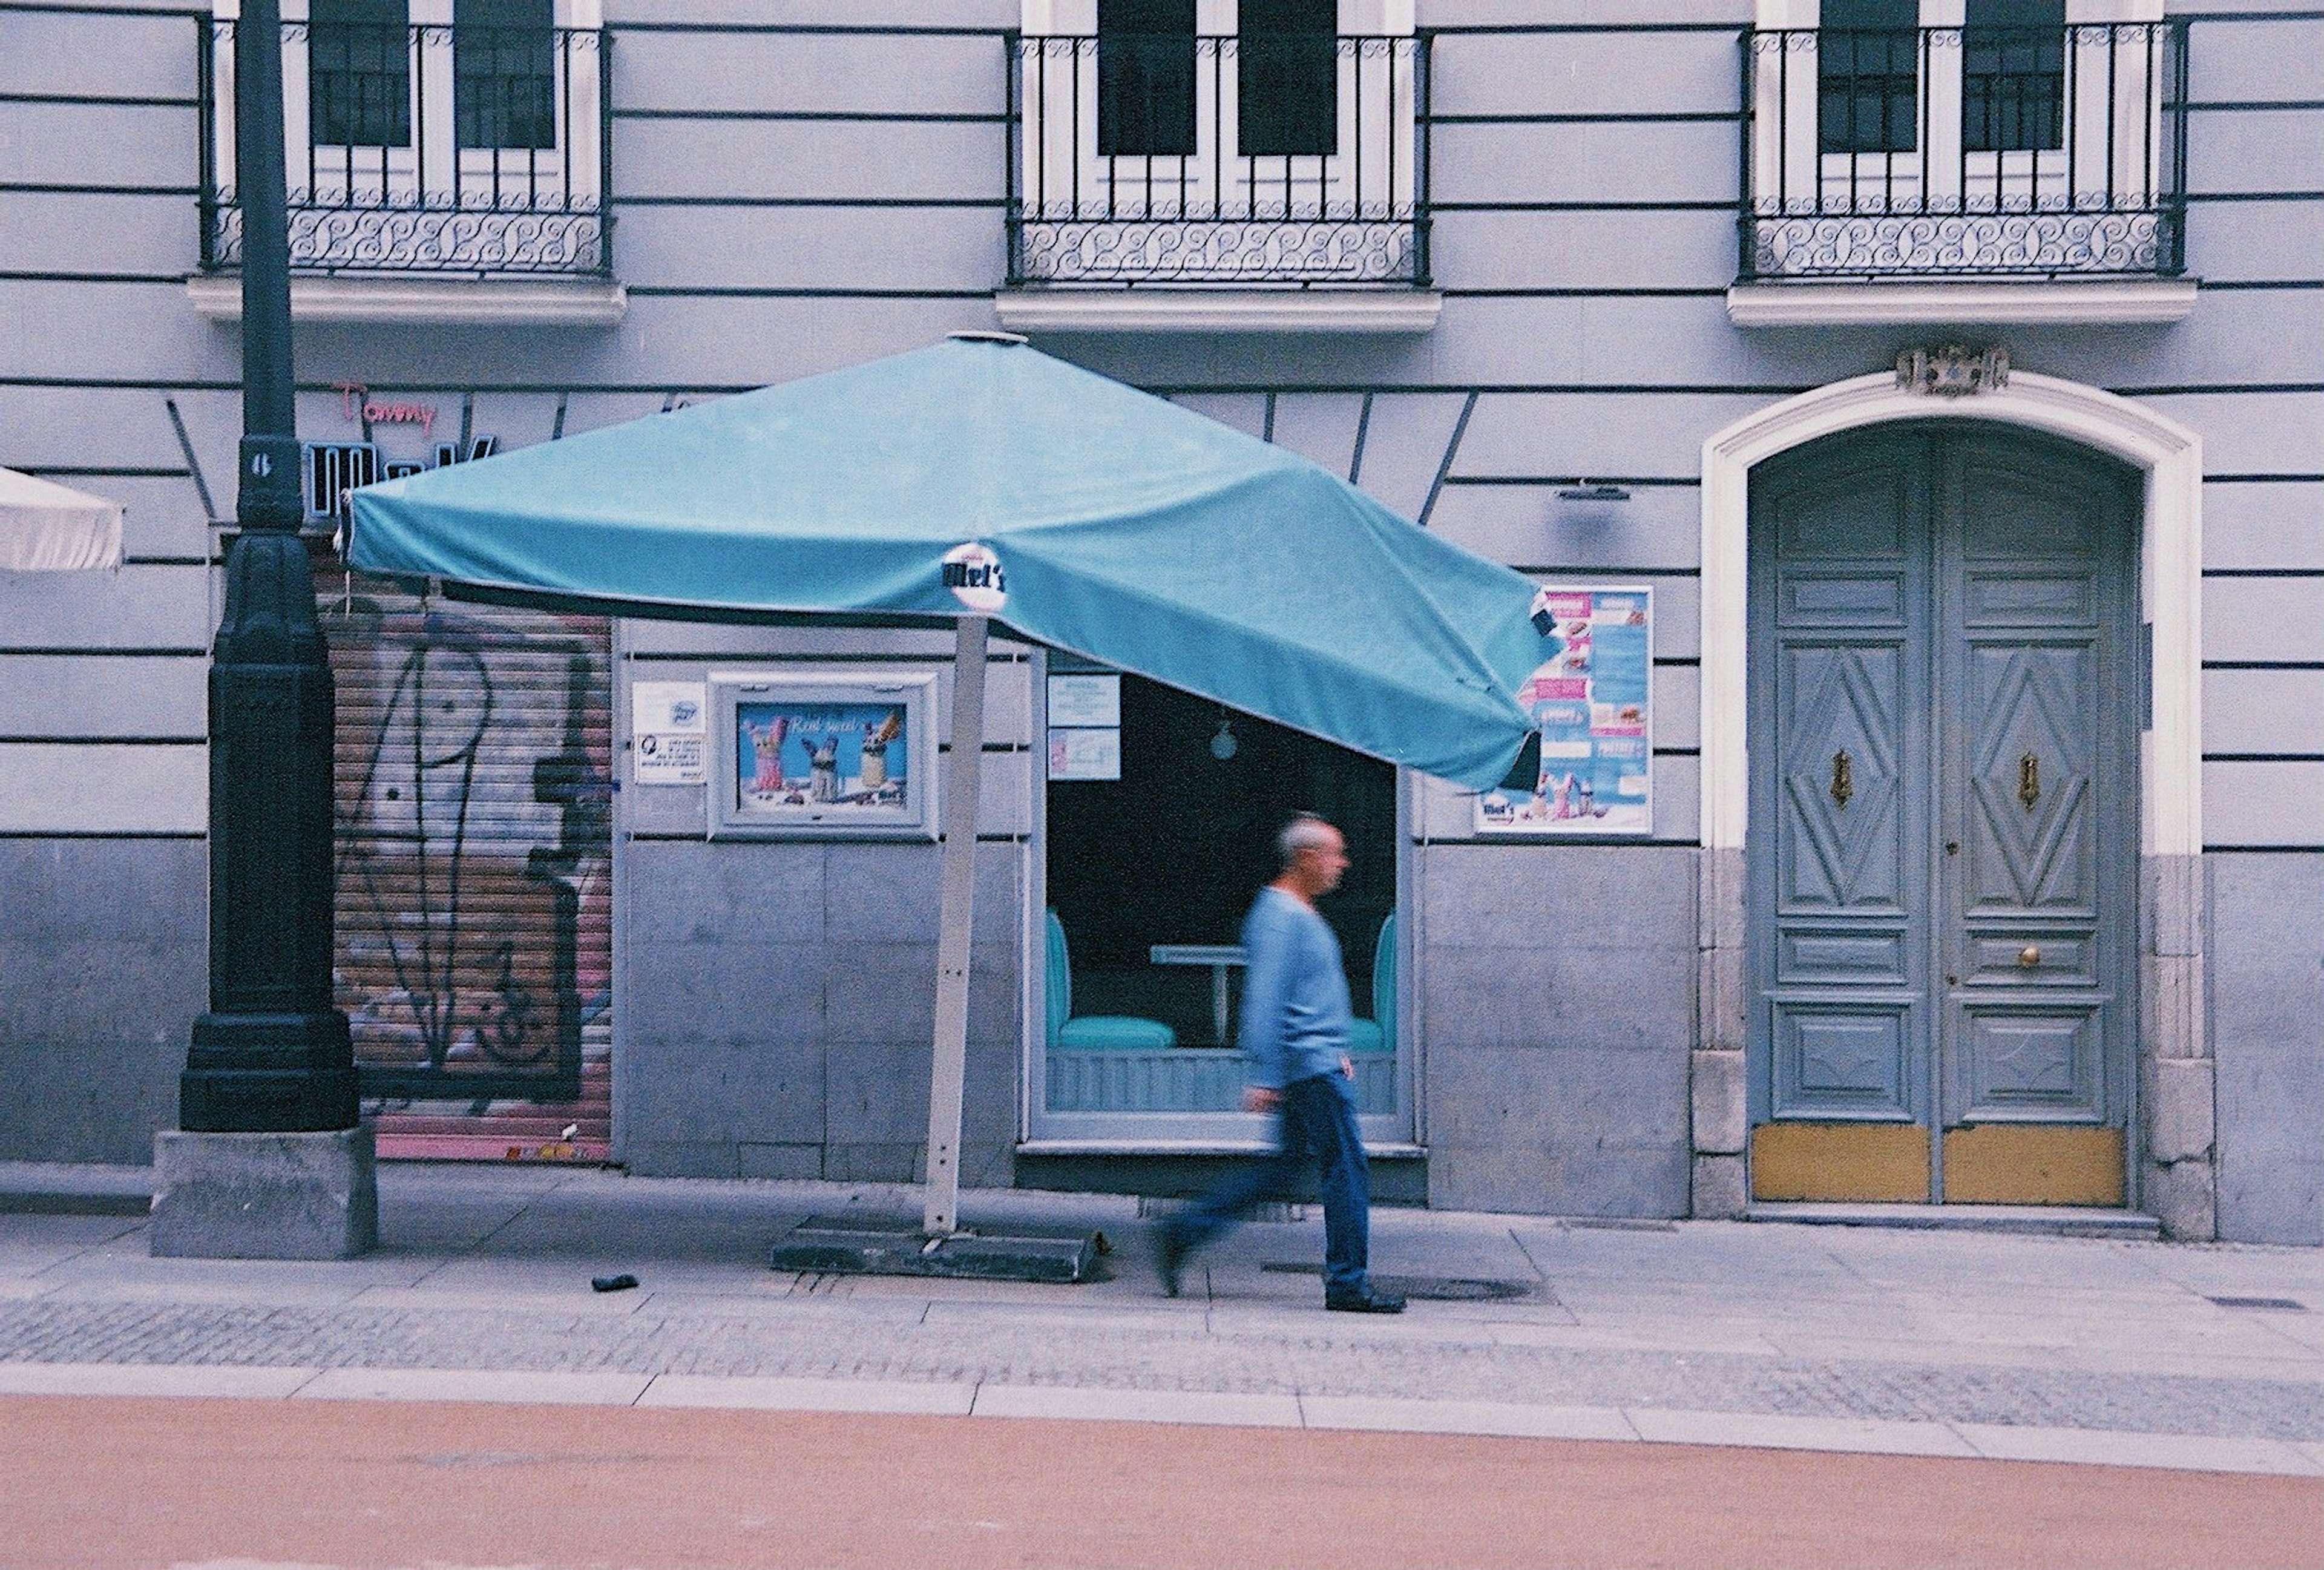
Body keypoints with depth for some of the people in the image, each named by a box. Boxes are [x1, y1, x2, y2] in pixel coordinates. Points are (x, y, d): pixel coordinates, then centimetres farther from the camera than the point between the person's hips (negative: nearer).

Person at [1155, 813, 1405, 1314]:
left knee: (1286, 1164, 12)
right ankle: (1348, 1283, 2)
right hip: (1310, 1065, -10)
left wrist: (1337, 1051, 26)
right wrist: (1266, 1078, -24)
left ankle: (1183, 1233, 12)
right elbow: (1265, 1000, -20)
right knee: (1347, 1169, -5)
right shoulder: (1279, 916, -15)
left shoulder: (1301, 915, 18)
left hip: (1318, 1061, 10)